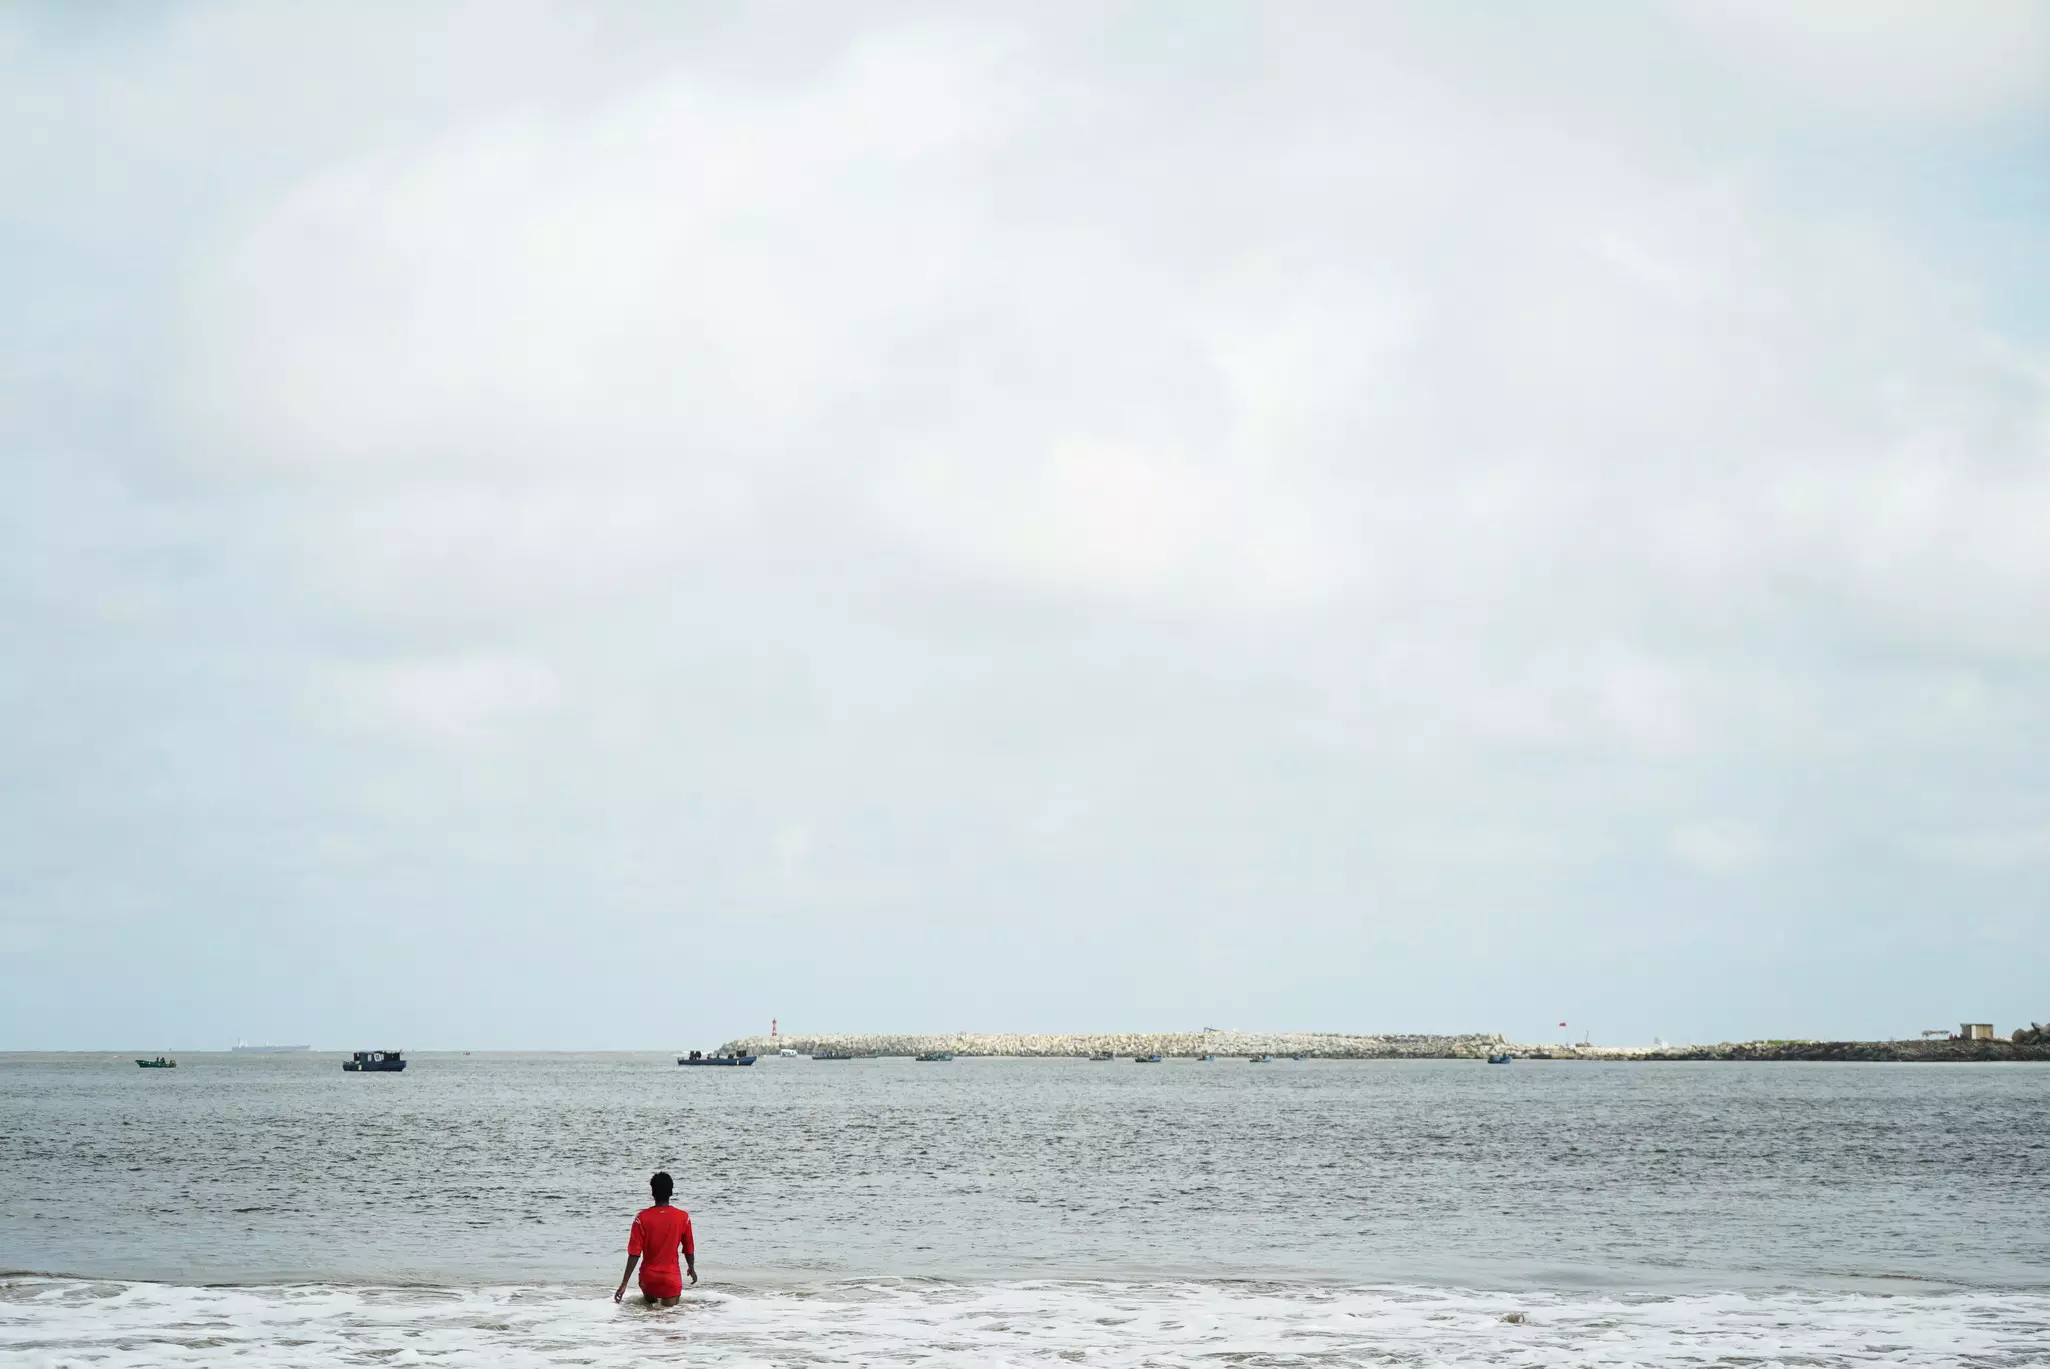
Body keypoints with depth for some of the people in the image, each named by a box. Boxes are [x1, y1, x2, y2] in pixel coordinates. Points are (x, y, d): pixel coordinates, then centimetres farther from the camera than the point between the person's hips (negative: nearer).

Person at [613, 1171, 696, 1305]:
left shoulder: (642, 1218, -11)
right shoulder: (683, 1217, -7)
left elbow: (634, 1254, -12)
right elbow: (689, 1249, 5)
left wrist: (624, 1283, -8)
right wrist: (691, 1269, 24)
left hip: (649, 1277, 1)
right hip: (671, 1277, -1)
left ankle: (652, 1302, 7)